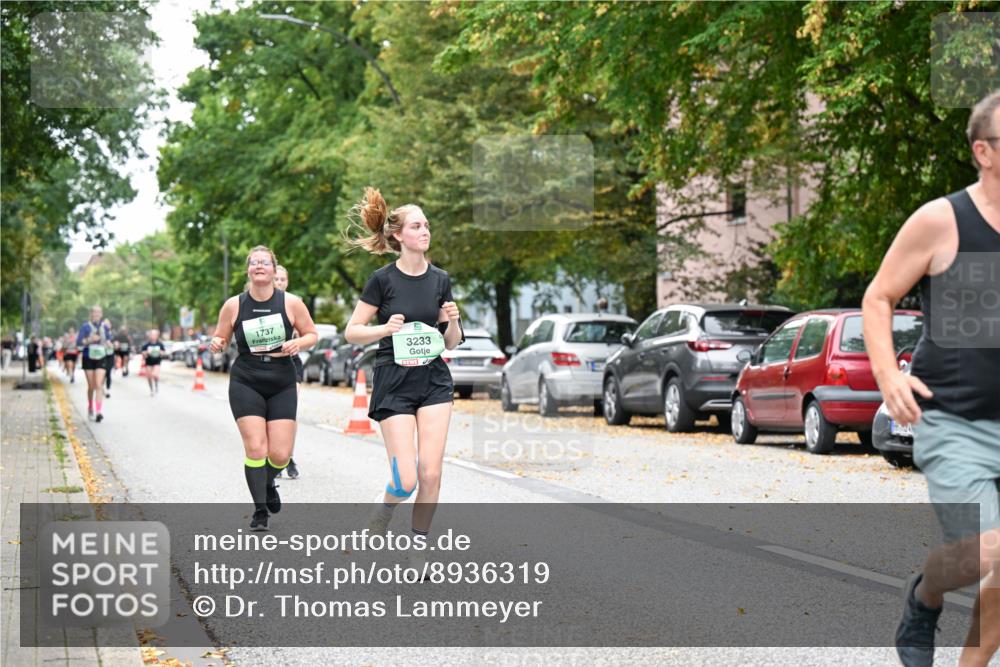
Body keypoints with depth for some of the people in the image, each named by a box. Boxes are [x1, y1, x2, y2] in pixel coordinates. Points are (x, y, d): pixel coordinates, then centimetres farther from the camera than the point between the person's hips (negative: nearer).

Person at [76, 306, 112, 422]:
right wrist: (90, 340, -19)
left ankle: (99, 411, -20)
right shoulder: (85, 326, -1)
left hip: (101, 359, 1)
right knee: (91, 386, 6)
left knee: (99, 385, -13)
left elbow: (109, 340, 20)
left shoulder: (105, 327, 7)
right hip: (88, 359, -1)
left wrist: (108, 343, -2)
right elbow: (79, 342, -5)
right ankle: (90, 408, 28)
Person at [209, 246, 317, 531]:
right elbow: (220, 338, 9)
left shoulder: (291, 303, -4)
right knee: (255, 448, -12)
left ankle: (268, 483, 33)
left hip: (282, 386, 1)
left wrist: (297, 343, -14)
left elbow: (311, 334, 7)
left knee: (280, 454, -3)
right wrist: (217, 344, -15)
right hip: (245, 384, -1)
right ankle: (260, 511, 3)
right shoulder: (233, 305, -2)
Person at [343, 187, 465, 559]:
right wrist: (386, 329, -19)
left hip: (434, 381, 4)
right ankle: (373, 530, 19)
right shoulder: (383, 280, -7)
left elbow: (451, 344, 12)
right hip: (394, 383, -4)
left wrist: (453, 322, -8)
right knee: (406, 480, -11)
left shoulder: (440, 280, 6)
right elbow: (351, 332, -4)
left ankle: (417, 552, 8)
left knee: (431, 473, -6)